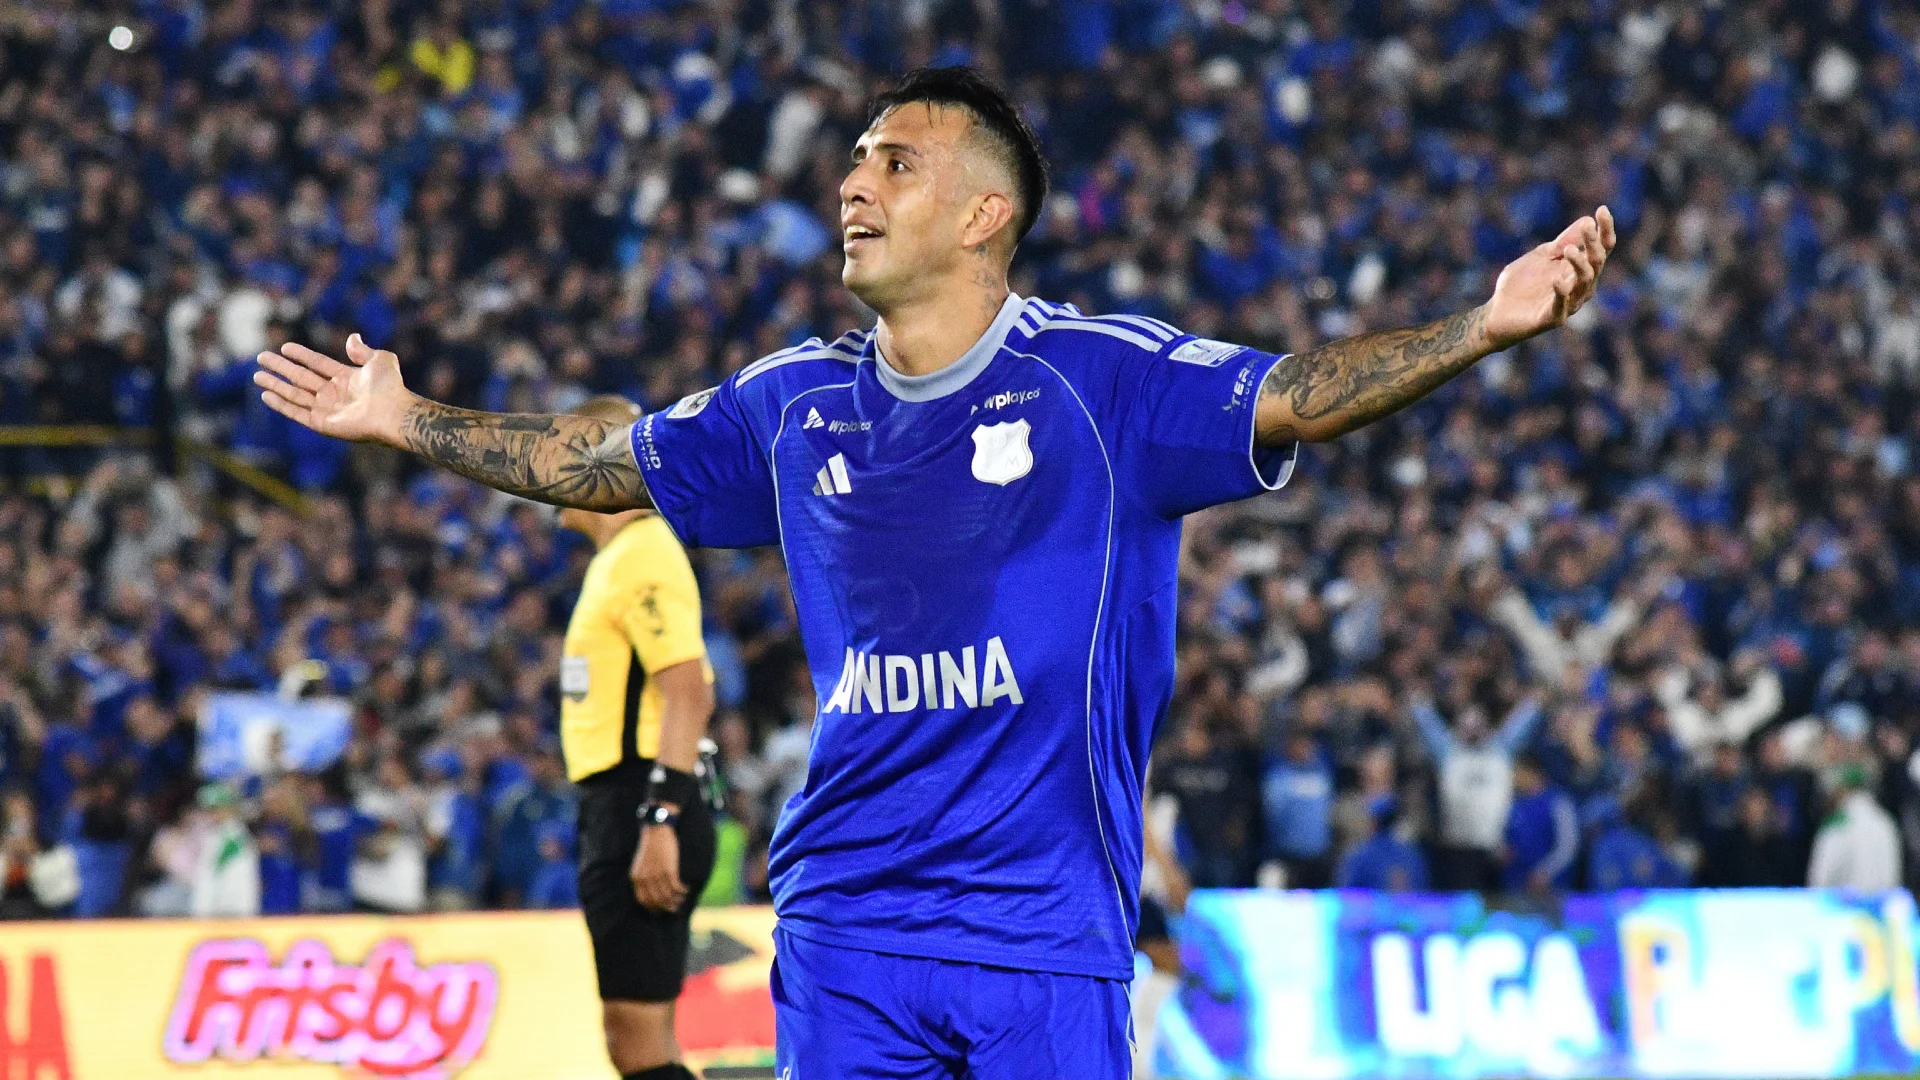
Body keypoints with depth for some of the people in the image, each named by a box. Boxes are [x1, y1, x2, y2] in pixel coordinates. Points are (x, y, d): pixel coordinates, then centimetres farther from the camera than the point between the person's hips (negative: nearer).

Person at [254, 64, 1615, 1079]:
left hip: (1045, 926, -4)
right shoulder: (798, 405, 11)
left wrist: (1484, 326, -28)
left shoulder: (1100, 378, -3)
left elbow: (1292, 396, -13)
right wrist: (408, 420, 27)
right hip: (843, 923, 4)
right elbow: (601, 463, 24)